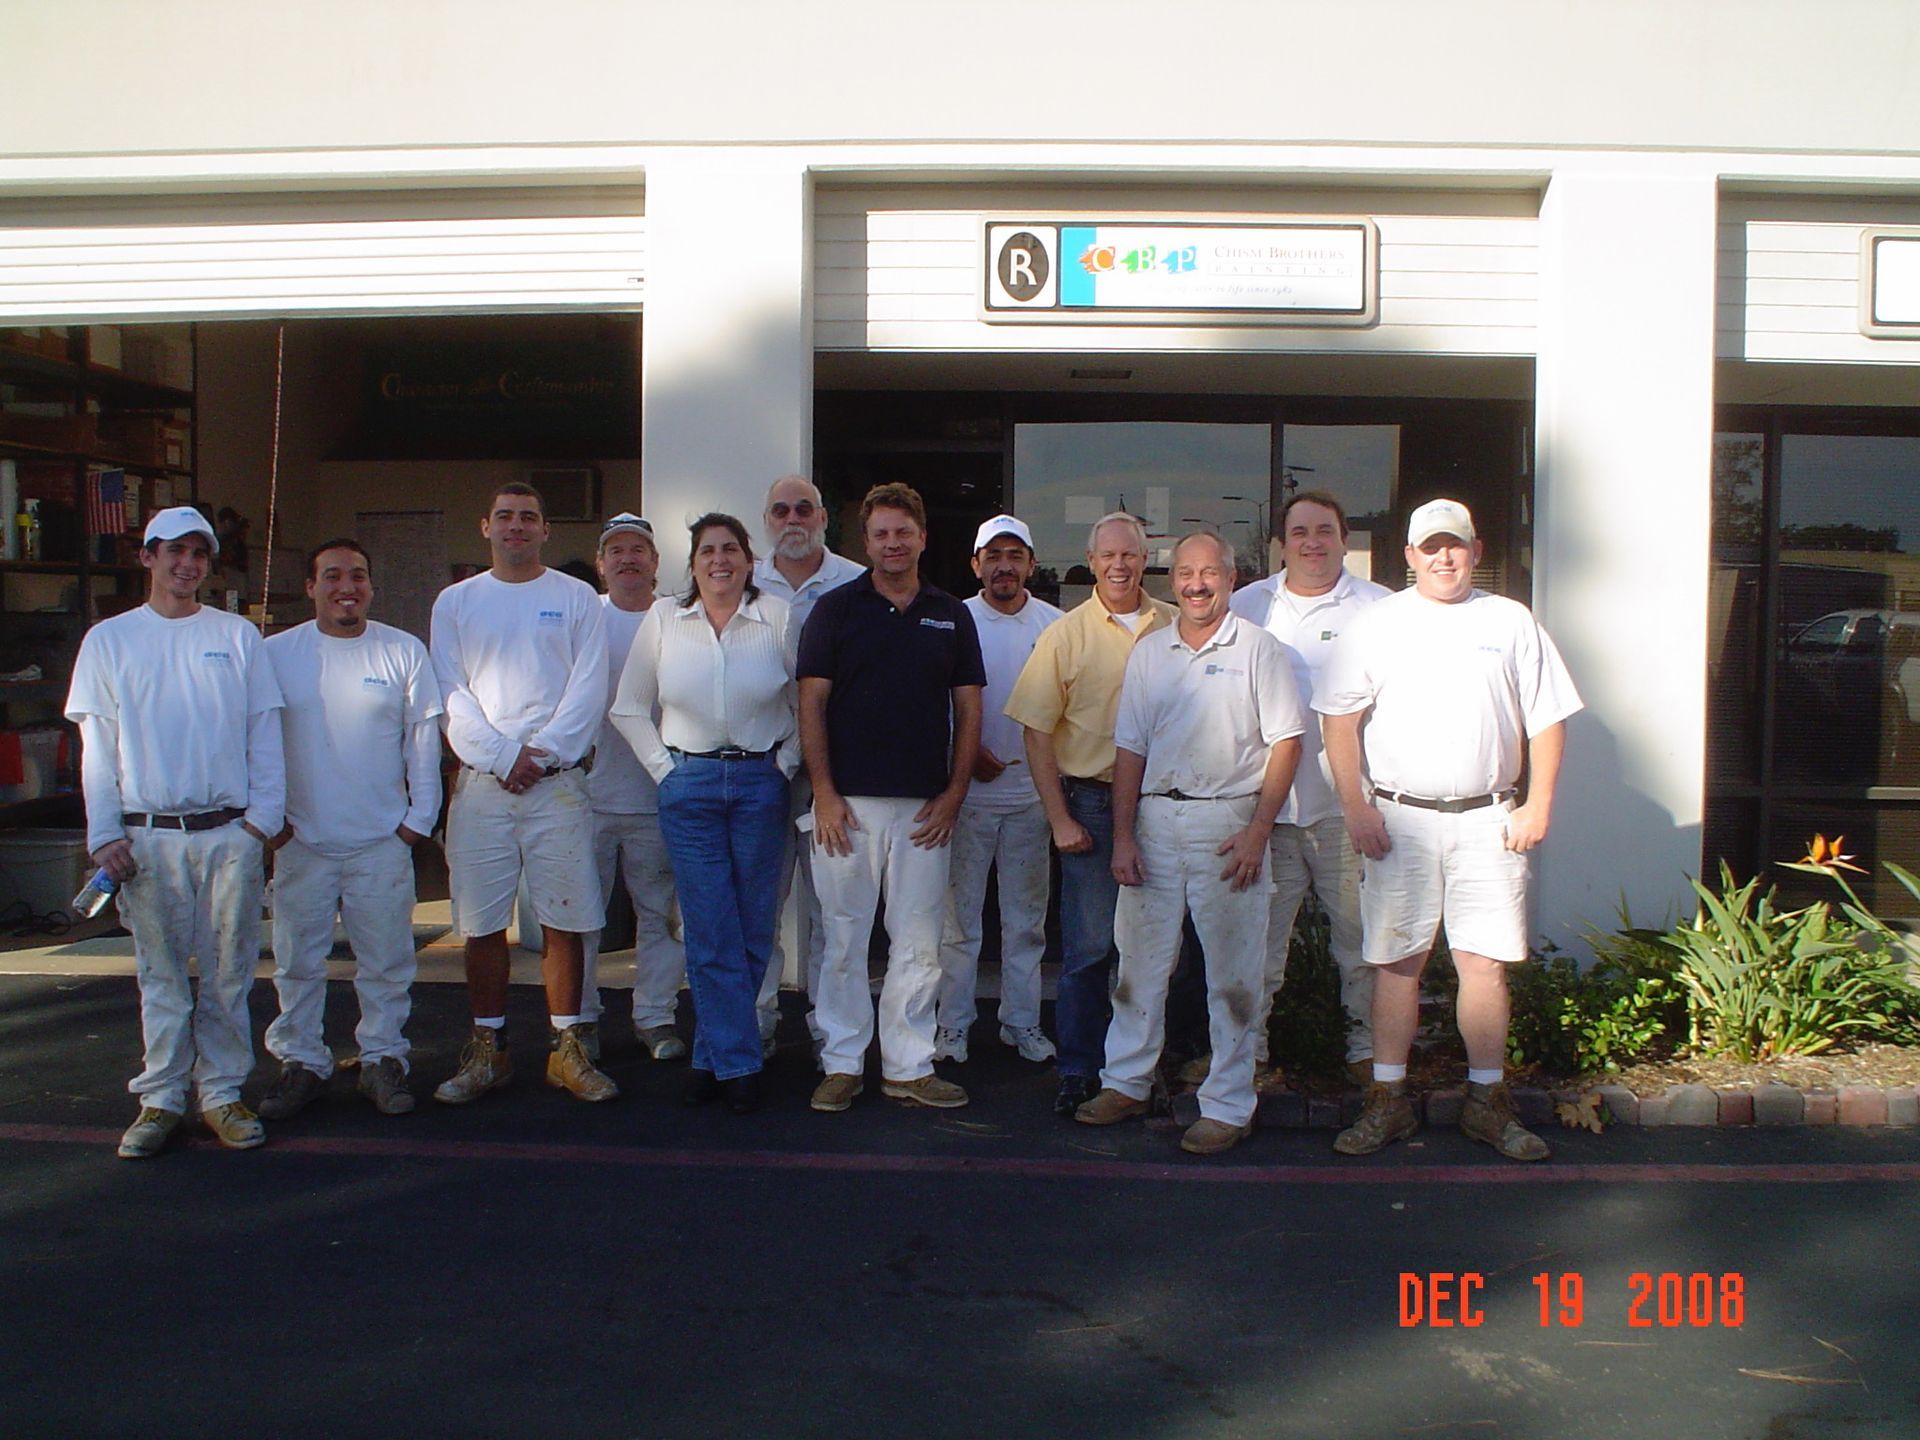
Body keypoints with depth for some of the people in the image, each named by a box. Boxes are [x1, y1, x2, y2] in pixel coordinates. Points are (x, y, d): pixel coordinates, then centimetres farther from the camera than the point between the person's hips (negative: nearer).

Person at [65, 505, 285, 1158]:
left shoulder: (237, 635, 9)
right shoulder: (108, 640, 8)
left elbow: (264, 734, 8)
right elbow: (97, 748, 6)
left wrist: (263, 816, -1)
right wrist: (105, 833, -2)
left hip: (230, 833, 0)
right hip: (148, 835, 0)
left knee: (228, 973, 4)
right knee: (160, 975, 6)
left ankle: (222, 1092, 15)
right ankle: (161, 1098, 16)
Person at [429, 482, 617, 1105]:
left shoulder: (577, 598, 7)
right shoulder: (455, 602, 11)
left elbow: (588, 691, -1)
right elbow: (449, 694, 3)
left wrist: (542, 751, -11)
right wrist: (502, 755, -9)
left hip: (557, 781, -1)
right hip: (480, 783, 1)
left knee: (564, 921, 1)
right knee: (481, 924, 5)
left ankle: (568, 1048, 11)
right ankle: (488, 1049, 17)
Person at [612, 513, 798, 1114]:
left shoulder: (779, 619, 0)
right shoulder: (663, 621, 5)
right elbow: (629, 708, 10)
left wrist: (785, 762, -1)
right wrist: (663, 767, 3)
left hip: (759, 784, 0)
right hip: (689, 786, 0)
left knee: (752, 930, 5)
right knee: (710, 934, -1)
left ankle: (713, 1056, 20)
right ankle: (739, 1064, 7)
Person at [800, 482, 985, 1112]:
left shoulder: (951, 615, 9)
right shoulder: (836, 609, 3)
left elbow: (968, 709, 9)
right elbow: (812, 704, -1)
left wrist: (954, 793, 1)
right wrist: (824, 793, -8)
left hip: (925, 806, 2)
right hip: (848, 801, -2)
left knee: (918, 944, 6)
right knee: (844, 938, 5)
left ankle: (909, 1066, 17)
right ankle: (842, 1063, 16)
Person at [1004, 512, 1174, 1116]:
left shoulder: (1176, 627, 5)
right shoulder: (1066, 634, -1)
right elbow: (1037, 732, -2)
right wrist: (1060, 819, -6)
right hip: (1093, 802, -2)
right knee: (1089, 947, 1)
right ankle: (1080, 1072, 13)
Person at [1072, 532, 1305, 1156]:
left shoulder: (1258, 649, -1)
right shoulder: (1148, 654, 11)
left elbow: (1285, 743, -4)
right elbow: (1131, 748, 11)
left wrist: (1257, 831, -12)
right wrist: (1124, 836, 3)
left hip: (1228, 823, -4)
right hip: (1155, 821, 4)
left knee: (1232, 973, 2)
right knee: (1139, 959, 11)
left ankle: (1227, 1106, 12)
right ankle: (1126, 1083, 24)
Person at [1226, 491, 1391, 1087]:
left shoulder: (1380, 608, 5)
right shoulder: (1247, 605, 9)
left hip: (1348, 807, -1)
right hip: (1267, 804, 1)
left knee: (1362, 937, 6)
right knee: (1258, 934, 6)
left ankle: (1368, 1048, 21)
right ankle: (1247, 1048, 19)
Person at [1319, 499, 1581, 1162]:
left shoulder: (1512, 622, 9)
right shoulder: (1377, 624, 6)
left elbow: (1546, 720, 9)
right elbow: (1339, 719, 2)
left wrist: (1537, 805, 1)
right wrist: (1355, 807, -5)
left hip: (1488, 820, 1)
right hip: (1398, 819, -1)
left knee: (1486, 960, 2)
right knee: (1396, 960, 2)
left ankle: (1486, 1100, 14)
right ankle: (1388, 1100, 12)